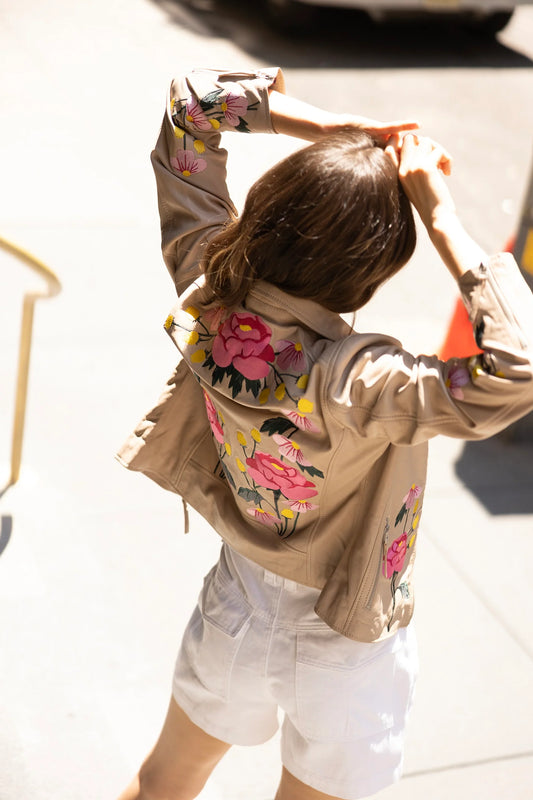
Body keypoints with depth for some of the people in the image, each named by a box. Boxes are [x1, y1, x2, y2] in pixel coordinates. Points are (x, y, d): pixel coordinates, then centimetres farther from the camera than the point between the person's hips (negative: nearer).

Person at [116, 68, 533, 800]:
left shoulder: (208, 299, -22)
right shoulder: (354, 385, -39)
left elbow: (192, 103, -11)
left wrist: (328, 128, -21)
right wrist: (440, 214, -40)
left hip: (236, 609, 5)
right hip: (342, 654, -4)